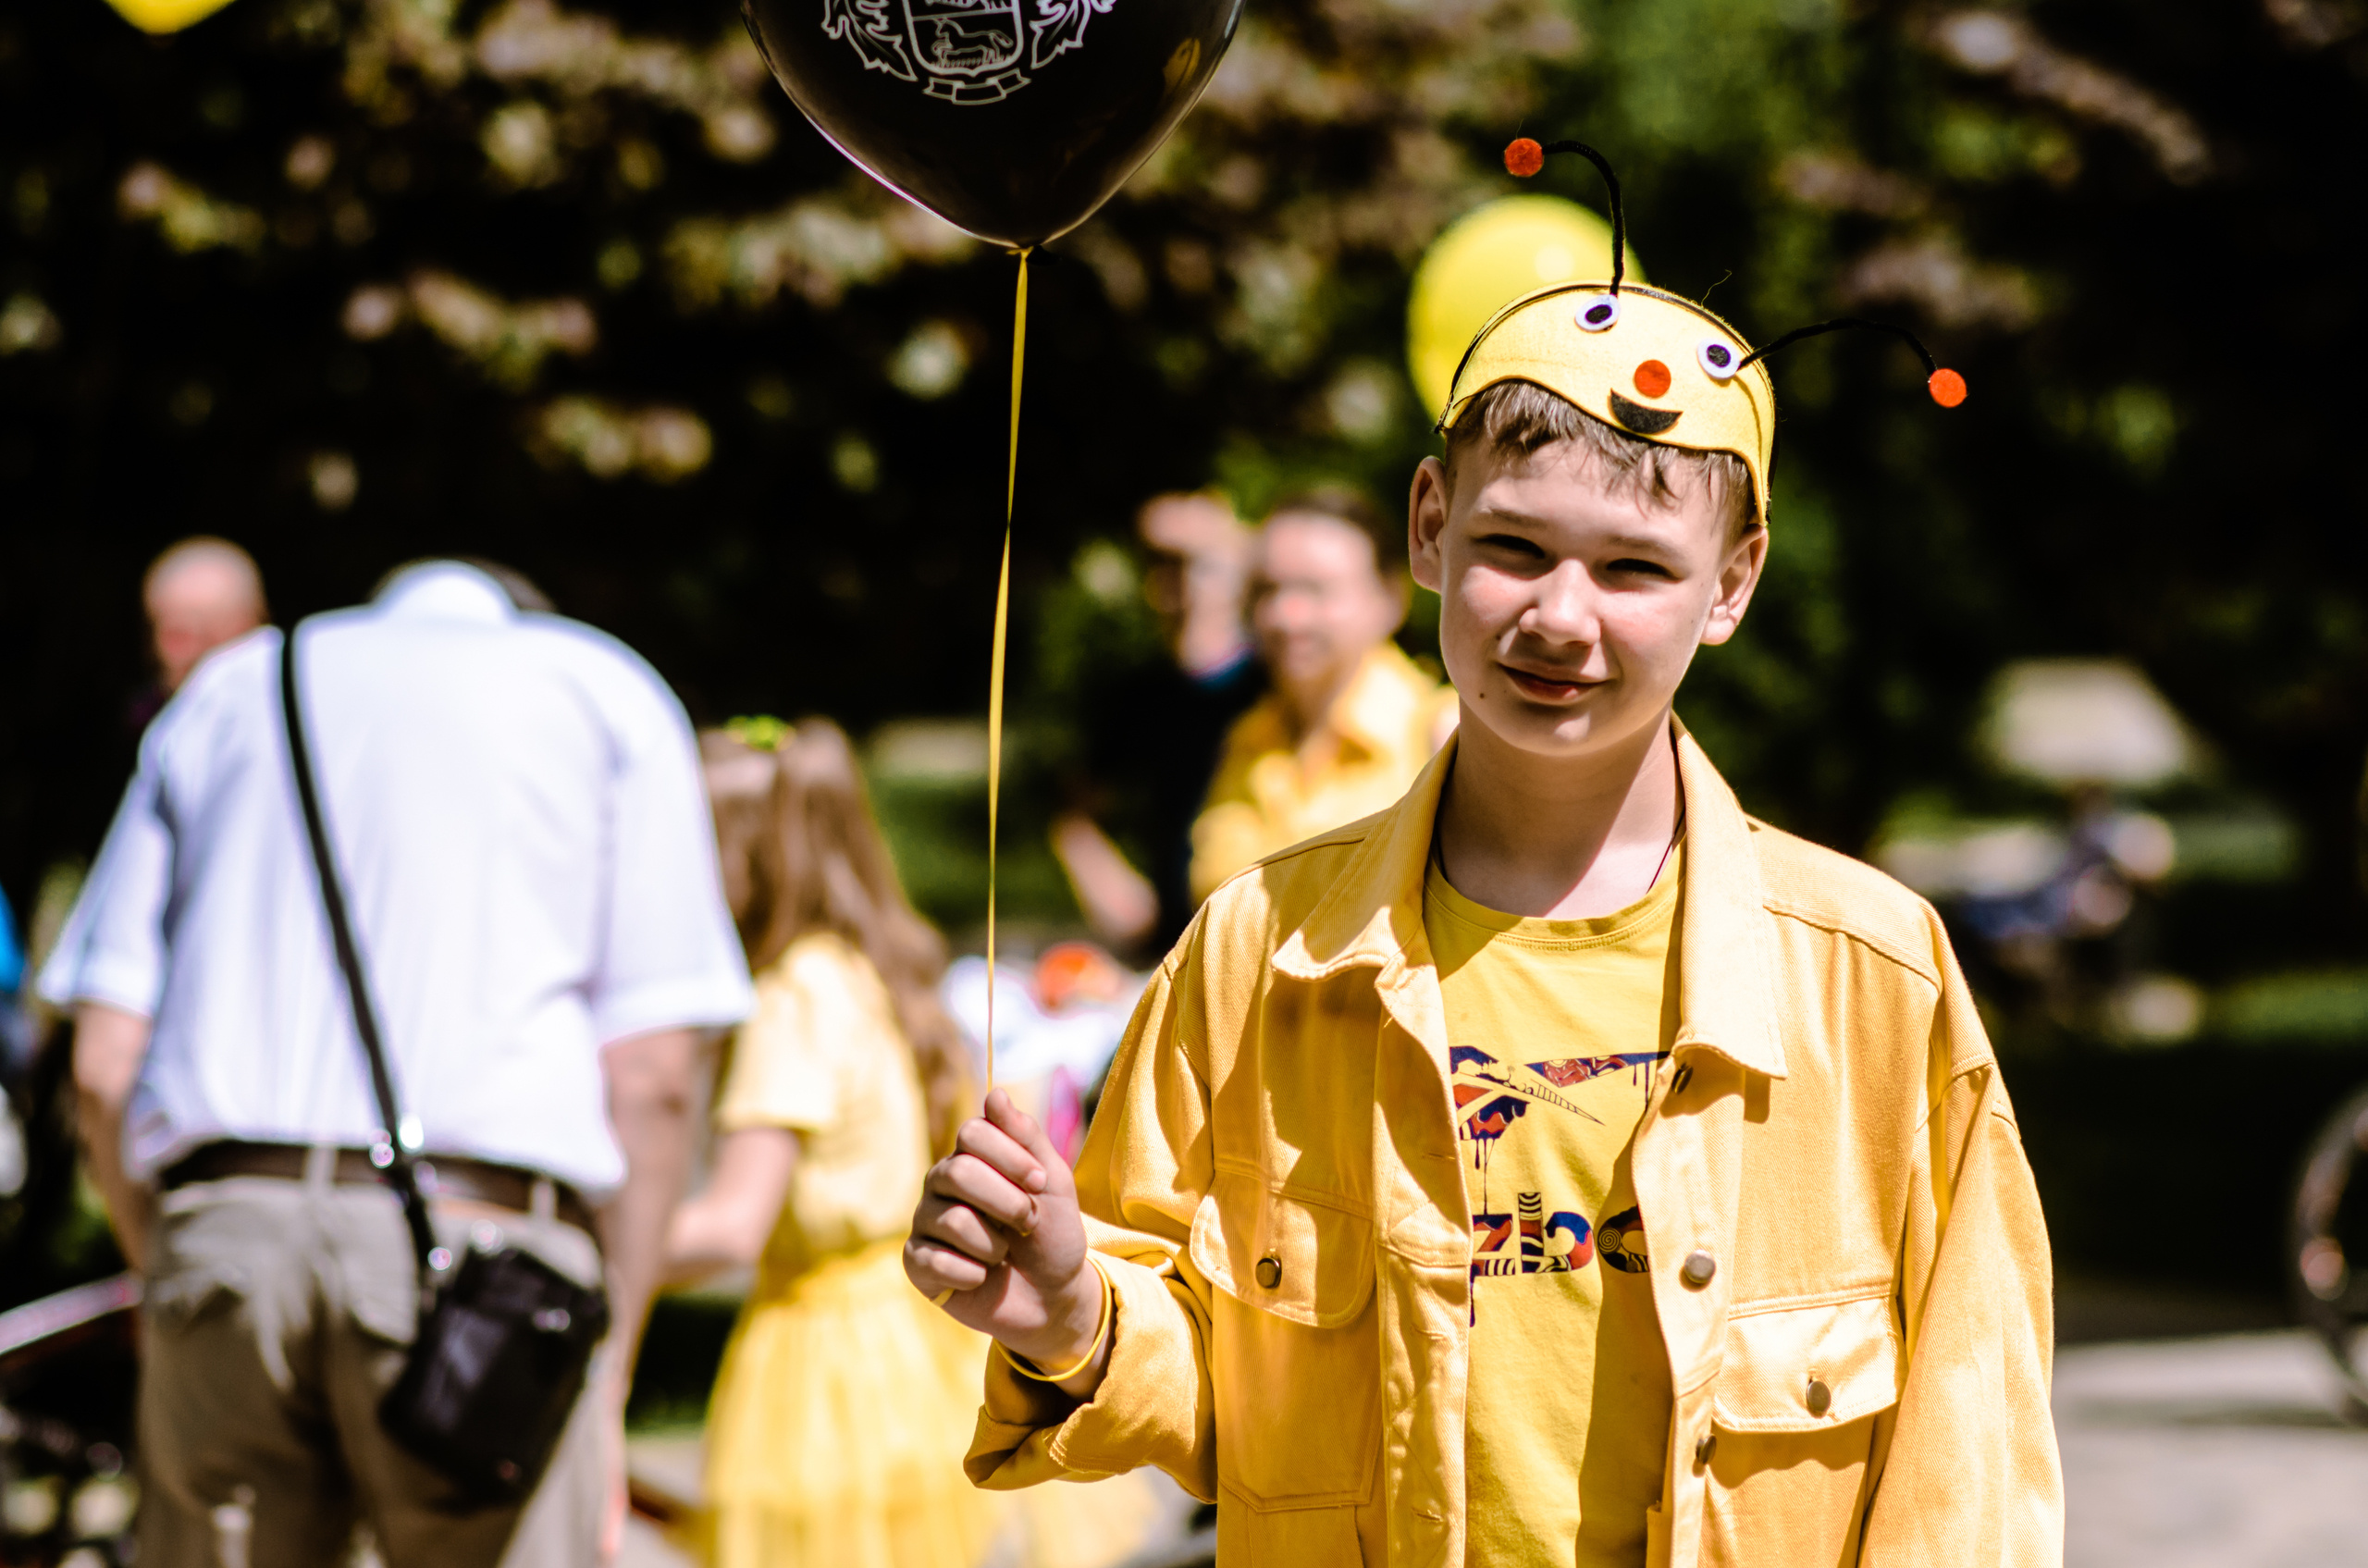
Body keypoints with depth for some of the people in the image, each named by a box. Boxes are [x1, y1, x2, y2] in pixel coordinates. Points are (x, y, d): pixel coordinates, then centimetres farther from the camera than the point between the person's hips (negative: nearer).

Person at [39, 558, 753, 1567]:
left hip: (219, 1232, 3)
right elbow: (649, 1076, 5)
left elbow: (104, 1064, 13)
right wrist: (609, 1383, 9)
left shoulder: (221, 693, 23)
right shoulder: (609, 692, 16)